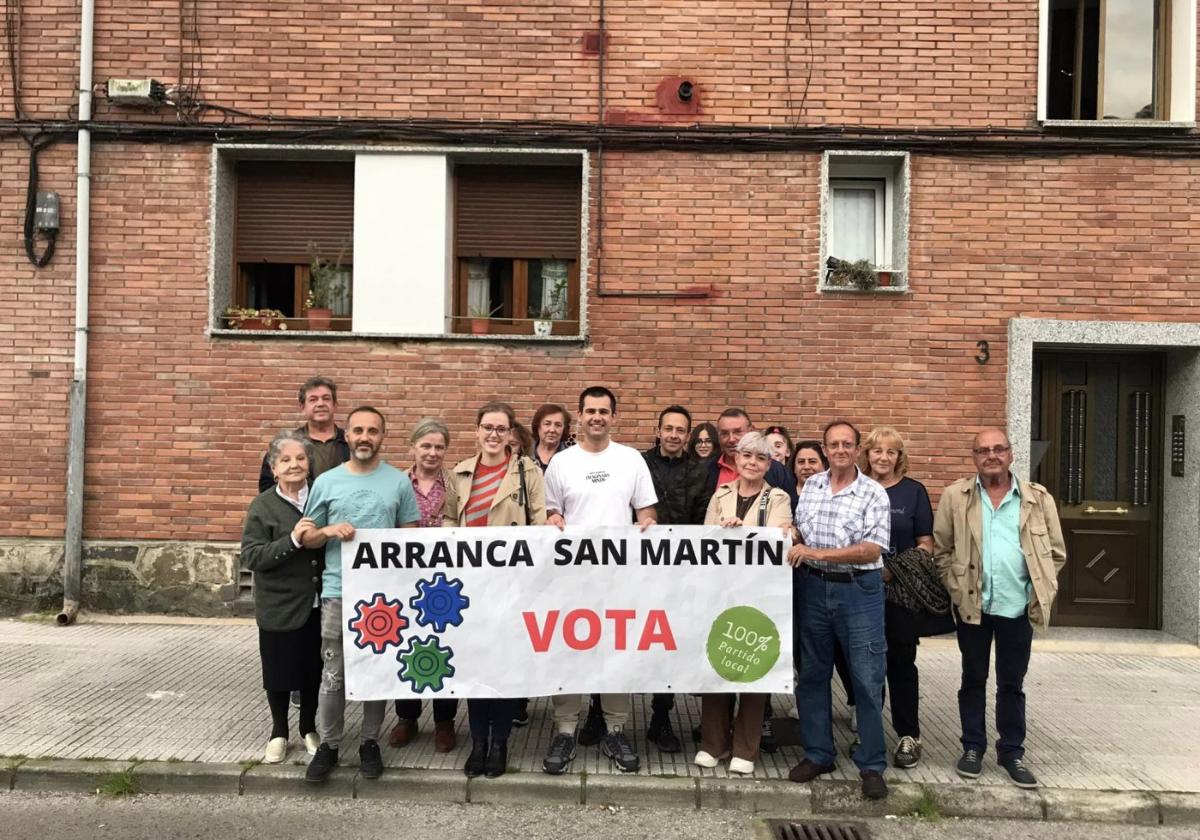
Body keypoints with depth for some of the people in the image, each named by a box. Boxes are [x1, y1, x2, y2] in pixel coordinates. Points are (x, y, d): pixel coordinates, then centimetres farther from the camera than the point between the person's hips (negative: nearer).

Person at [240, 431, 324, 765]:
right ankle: (279, 733, 31)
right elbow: (251, 556, -15)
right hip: (279, 607, -2)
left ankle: (309, 728, 33)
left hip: (317, 604, 2)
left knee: (314, 670, 13)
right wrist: (292, 540, -25)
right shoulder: (262, 506, -7)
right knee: (279, 673, 10)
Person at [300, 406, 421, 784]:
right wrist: (328, 531, -12)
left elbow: (411, 534, 6)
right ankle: (328, 744, 21)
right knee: (333, 674, 5)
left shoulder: (399, 481, 2)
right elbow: (307, 538, 9)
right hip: (337, 591, 0)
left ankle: (370, 742, 25)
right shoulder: (326, 481, 3)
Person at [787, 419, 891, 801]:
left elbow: (871, 550, -15)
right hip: (814, 587, 4)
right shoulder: (810, 485, 7)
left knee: (867, 679, 1)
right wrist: (795, 546, -5)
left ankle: (872, 765, 15)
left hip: (859, 590, -4)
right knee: (812, 675, 11)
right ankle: (817, 755, 26)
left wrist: (817, 553, -19)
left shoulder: (874, 494, -6)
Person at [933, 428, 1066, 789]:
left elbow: (1056, 552, 6)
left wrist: (1040, 591, 0)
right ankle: (973, 747, 25)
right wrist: (957, 586, -3)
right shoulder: (955, 496, -3)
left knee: (1012, 683, 12)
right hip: (972, 605, 0)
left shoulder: (1038, 498, 0)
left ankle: (1012, 751, 26)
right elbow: (941, 549, 2)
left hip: (1018, 606, 1)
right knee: (973, 679, 12)